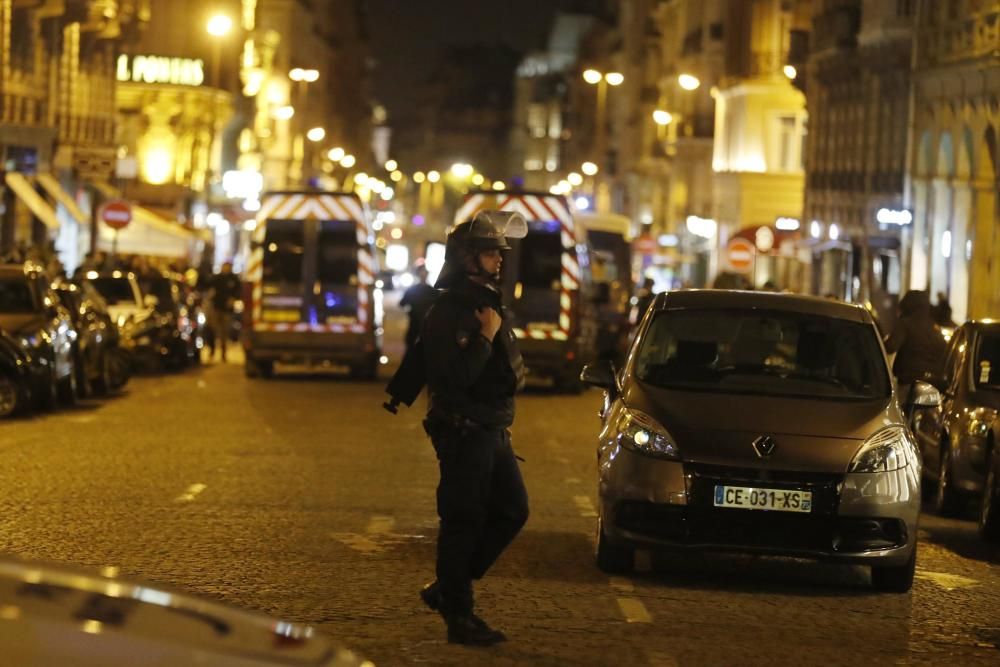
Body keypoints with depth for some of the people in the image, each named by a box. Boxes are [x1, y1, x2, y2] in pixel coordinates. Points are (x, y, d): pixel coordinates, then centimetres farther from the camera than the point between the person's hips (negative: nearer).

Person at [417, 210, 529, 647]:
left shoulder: (489, 304, 14)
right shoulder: (447, 313, -15)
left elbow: (510, 365, 26)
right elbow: (455, 377, -24)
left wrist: (511, 370, 8)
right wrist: (487, 336, -19)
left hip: (492, 428, 9)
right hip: (463, 431, -9)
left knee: (512, 511, 10)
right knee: (463, 521, -4)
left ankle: (446, 589, 20)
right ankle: (459, 616, 3)